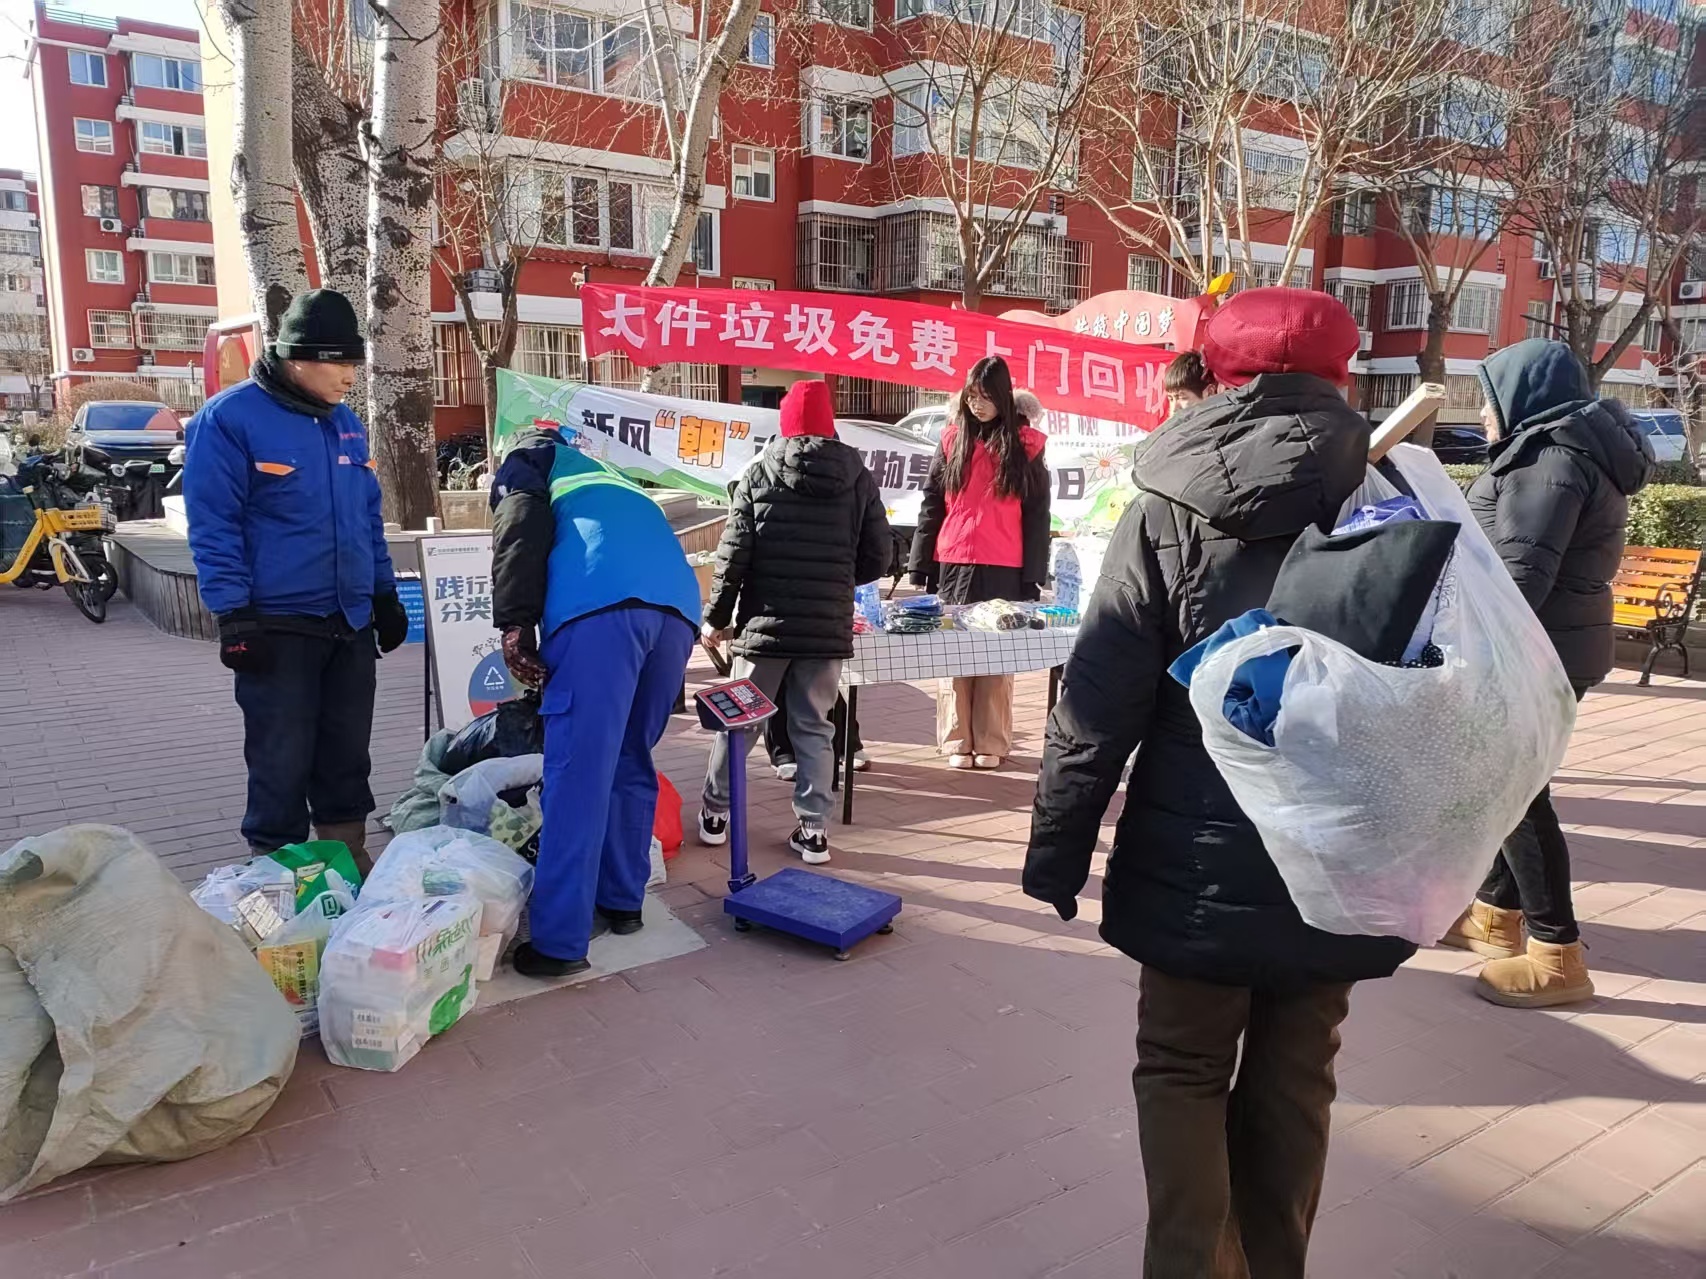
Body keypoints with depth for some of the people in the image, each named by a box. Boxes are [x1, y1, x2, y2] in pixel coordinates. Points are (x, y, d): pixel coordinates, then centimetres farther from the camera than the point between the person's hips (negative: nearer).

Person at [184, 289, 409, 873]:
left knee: (348, 752, 13)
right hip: (278, 625, -6)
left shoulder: (346, 422, 11)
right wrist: (234, 617, -15)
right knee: (283, 761, 2)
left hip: (352, 622, 6)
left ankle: (347, 855, 26)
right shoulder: (229, 418, -10)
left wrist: (386, 595, 17)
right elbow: (212, 528, -11)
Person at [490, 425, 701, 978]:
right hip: (677, 606, 7)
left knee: (578, 774, -6)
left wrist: (515, 623, -3)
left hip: (601, 604, -6)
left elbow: (521, 527, 4)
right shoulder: (609, 478, 44)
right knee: (630, 762, 20)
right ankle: (621, 901, 27)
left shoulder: (527, 459, 27)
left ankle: (559, 942, -4)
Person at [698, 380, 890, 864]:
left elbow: (733, 554, -4)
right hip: (828, 627, 1)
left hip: (765, 623, -1)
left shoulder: (759, 473, -2)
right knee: (814, 728, 9)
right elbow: (876, 559, 4)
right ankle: (813, 830, 10)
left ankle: (715, 813, 23)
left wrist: (717, 616, 6)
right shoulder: (858, 478, 3)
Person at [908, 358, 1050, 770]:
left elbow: (1037, 515, 3)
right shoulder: (953, 439, 9)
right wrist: (921, 564, 3)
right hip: (953, 566, 2)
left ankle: (990, 743, 11)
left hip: (1004, 570, -2)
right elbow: (931, 504, 9)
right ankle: (957, 741, 12)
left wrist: (1033, 575, -3)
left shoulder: (1024, 445, 4)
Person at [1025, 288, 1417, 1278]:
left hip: (1202, 861, -3)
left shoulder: (1170, 508, -9)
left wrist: (1058, 855, -4)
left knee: (1182, 1072, 16)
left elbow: (1099, 702, -12)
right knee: (1294, 1080, 20)